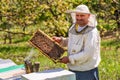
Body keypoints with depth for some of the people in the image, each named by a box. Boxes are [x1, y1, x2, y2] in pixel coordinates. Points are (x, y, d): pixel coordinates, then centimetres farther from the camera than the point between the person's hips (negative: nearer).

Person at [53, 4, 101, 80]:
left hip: (87, 72, -7)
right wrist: (61, 40, 4)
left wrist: (69, 59, -19)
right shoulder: (74, 28, 3)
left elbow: (87, 54, -24)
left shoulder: (91, 32, -20)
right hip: (73, 69, 7)